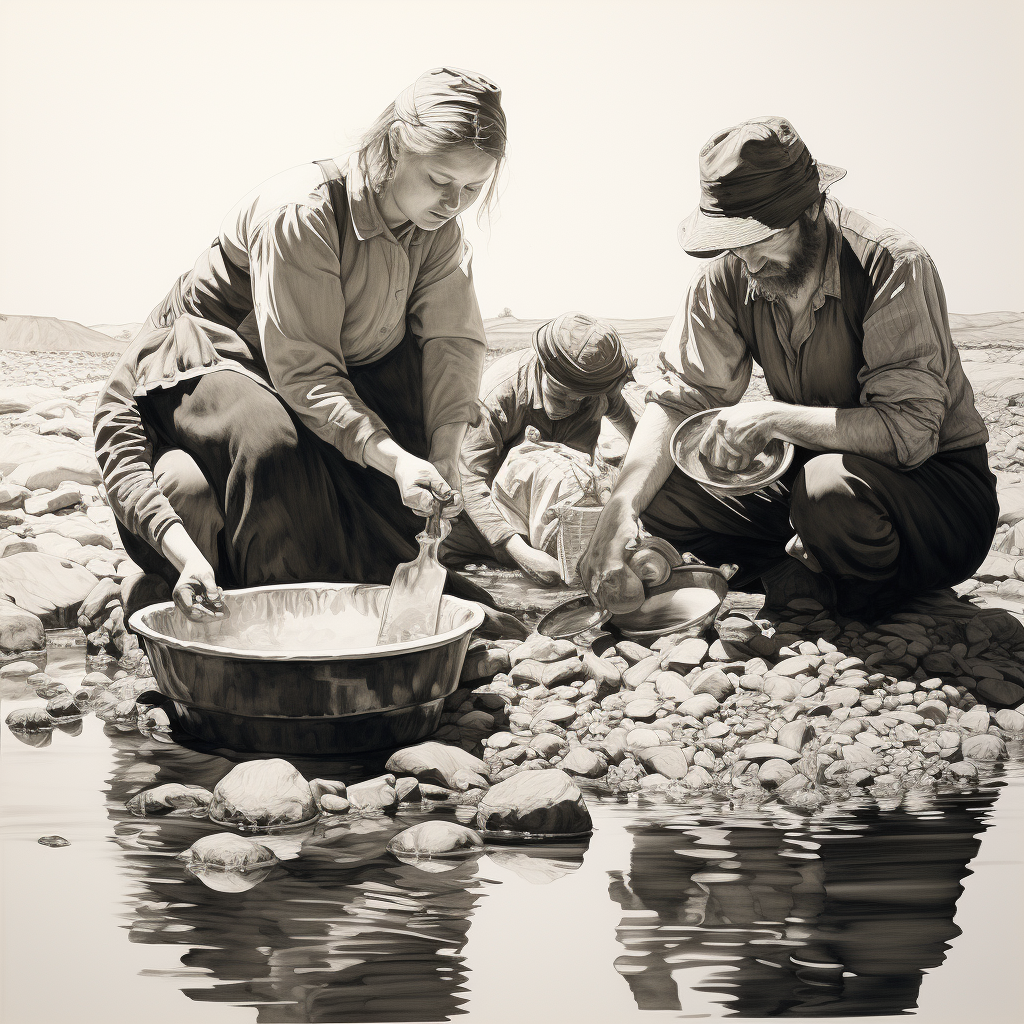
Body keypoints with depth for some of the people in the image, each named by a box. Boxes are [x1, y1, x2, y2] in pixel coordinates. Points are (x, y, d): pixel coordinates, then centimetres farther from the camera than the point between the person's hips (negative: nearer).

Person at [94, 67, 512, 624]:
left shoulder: (439, 226, -10)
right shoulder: (300, 211, -33)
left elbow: (453, 339, -14)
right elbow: (302, 371, -35)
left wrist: (445, 453, -28)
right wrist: (393, 459, -44)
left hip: (335, 371, 7)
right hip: (206, 362, -7)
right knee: (269, 441, -35)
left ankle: (410, 578, 4)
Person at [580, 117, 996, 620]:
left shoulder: (892, 266, -23)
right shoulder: (727, 277, -6)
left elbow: (910, 431, -30)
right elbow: (680, 398, -7)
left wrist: (772, 418, -33)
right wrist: (621, 507, -22)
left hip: (937, 478, -5)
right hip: (809, 467, 6)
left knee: (834, 488, -38)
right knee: (659, 498, -10)